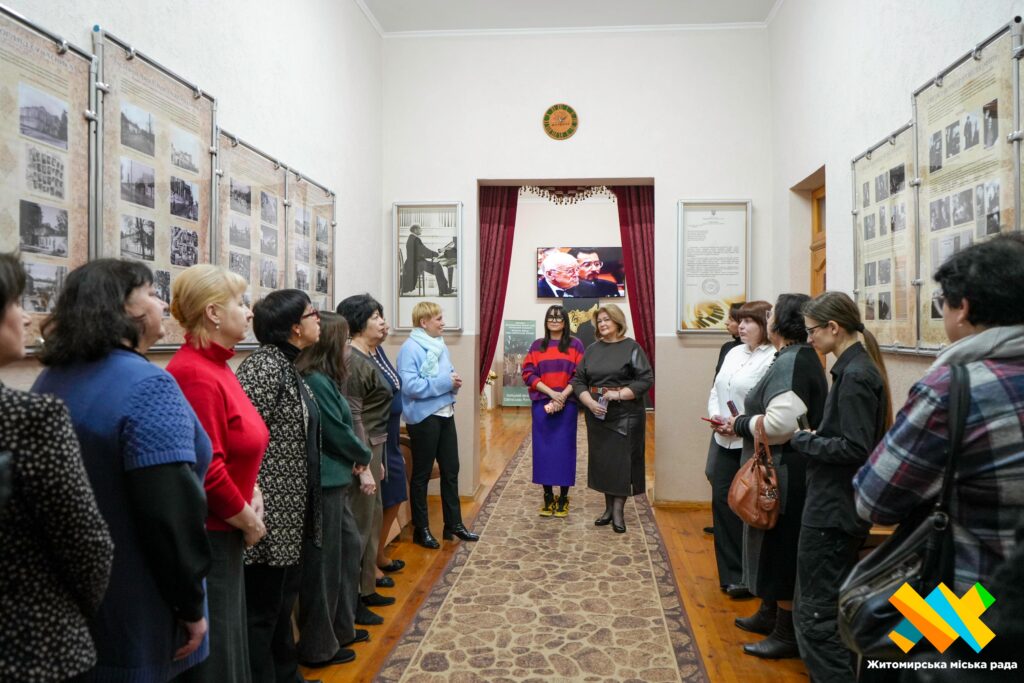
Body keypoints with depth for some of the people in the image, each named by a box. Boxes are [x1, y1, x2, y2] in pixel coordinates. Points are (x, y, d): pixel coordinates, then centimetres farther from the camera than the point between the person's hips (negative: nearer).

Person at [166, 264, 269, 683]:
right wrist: (248, 520, -12)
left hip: (223, 531, 9)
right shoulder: (195, 374, -22)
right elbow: (208, 470, -25)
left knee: (229, 639, 22)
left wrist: (253, 495, 4)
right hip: (205, 534, -9)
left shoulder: (216, 365, 8)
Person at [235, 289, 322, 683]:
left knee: (283, 597, 22)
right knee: (261, 607, 4)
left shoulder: (287, 365, 11)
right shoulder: (264, 366, -18)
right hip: (267, 511, -10)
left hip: (288, 511, 10)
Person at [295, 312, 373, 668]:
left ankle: (341, 628, 35)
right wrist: (363, 456, 1)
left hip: (336, 480, 10)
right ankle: (318, 646, 20)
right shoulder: (316, 381, -21)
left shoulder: (323, 379, 9)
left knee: (349, 547, 20)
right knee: (324, 562, 3)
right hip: (324, 482, -10)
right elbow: (338, 432, -16)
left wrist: (354, 459, -1)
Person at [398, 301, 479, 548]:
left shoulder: (439, 345, 10)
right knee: (422, 474, 5)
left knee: (451, 470, 14)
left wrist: (455, 381, -4)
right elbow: (410, 386, -25)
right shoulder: (410, 348, -15)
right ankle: (421, 529, 18)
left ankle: (454, 524, 26)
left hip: (445, 415, 8)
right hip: (423, 418, -8)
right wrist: (445, 382, -22)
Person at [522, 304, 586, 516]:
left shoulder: (575, 345, 4)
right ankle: (548, 497, 14)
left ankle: (563, 498, 12)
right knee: (543, 448, 3)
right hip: (541, 404, 2)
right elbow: (528, 374, 1)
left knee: (564, 448, 1)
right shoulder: (536, 346, 9)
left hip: (567, 405, -2)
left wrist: (562, 397, -14)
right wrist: (551, 393, -12)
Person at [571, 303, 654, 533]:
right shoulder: (592, 349, 10)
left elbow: (646, 379, -9)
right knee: (601, 459, 9)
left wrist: (619, 394, -17)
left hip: (625, 414, -4)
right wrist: (590, 402, -10)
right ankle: (609, 507, 22)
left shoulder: (631, 348, -3)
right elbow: (578, 380, 7)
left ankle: (618, 510, 8)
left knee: (622, 460, -1)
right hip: (597, 413, 5)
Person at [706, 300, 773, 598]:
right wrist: (716, 415, -1)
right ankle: (732, 574, 26)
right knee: (722, 502, 11)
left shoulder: (772, 359, -14)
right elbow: (716, 390, 16)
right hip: (726, 442, 8)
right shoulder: (734, 353, 12)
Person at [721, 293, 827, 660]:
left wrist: (739, 424, -14)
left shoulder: (791, 362, -21)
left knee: (781, 546, 1)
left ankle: (787, 633, 14)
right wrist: (742, 422, 6)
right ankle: (771, 613, 34)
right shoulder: (795, 357, 12)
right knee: (775, 545, 20)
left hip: (786, 471, -10)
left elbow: (779, 424, -30)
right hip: (780, 468, 10)